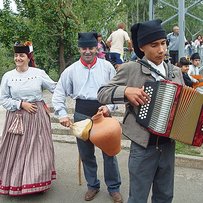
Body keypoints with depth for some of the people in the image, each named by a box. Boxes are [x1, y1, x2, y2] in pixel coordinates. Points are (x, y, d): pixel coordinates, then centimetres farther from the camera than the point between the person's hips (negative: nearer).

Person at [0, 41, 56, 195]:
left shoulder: (39, 73, -1)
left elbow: (56, 88, 5)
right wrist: (21, 104, -9)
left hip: (37, 116, 0)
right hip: (17, 117, 1)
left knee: (37, 149, 6)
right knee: (17, 151, 5)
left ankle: (38, 181, 21)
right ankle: (16, 182, 22)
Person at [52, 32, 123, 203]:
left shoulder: (107, 66, -2)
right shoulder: (71, 70, 1)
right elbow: (59, 94, 4)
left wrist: (109, 107, -16)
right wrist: (62, 114, -7)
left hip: (103, 111, -1)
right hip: (82, 114, 2)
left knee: (109, 151, 5)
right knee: (86, 153, 13)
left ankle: (114, 187, 23)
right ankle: (92, 185, 33)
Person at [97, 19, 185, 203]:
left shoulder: (176, 72, 7)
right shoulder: (130, 69, -8)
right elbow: (102, 93, -7)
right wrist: (125, 91, -23)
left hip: (168, 145, 5)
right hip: (143, 146, -4)